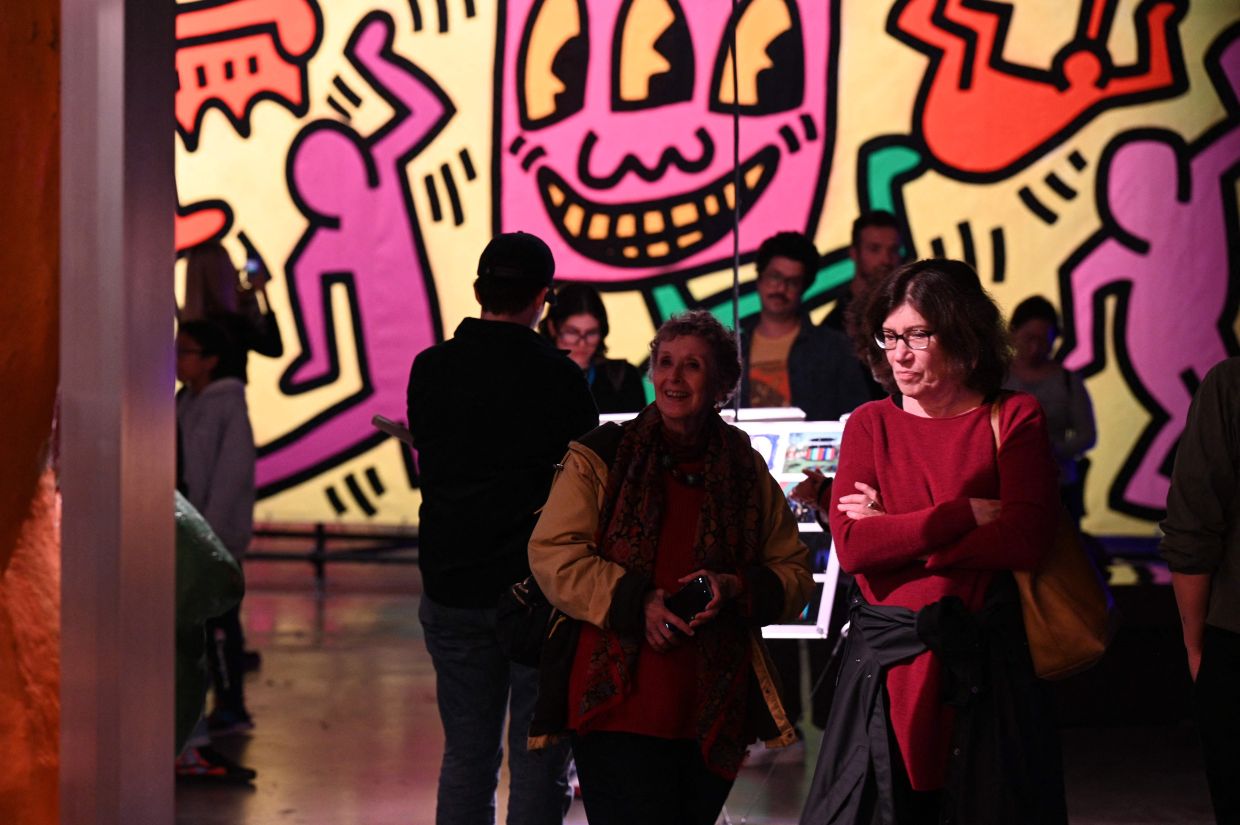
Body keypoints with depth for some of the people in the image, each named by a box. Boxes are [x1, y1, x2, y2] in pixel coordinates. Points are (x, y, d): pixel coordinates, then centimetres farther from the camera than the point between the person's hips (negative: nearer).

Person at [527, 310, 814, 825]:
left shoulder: (745, 470, 11)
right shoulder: (600, 457, 3)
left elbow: (794, 573, 12)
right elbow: (553, 555, -4)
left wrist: (736, 588, -9)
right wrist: (635, 602, -16)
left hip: (715, 712, 3)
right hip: (619, 703, -3)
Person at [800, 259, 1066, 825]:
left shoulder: (1014, 418, 4)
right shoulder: (870, 424, 9)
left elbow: (1025, 539, -11)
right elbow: (852, 545, -5)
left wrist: (896, 536, -10)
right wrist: (964, 515, -11)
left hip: (984, 657, -1)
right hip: (885, 656, 2)